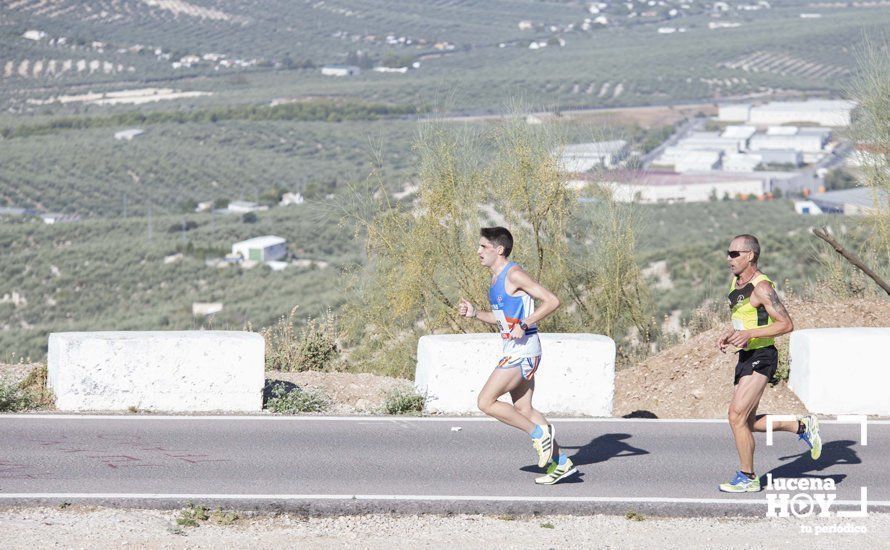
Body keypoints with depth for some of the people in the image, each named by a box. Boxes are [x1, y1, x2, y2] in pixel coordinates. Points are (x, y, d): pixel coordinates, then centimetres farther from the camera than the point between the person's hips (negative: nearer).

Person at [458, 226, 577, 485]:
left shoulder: (514, 275, -14)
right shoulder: (496, 278, 15)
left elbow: (552, 301, -19)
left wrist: (523, 325, -22)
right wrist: (474, 313, 13)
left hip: (523, 349, -10)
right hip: (514, 350, 10)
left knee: (486, 402, -10)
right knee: (523, 409, 10)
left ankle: (539, 433, -2)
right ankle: (561, 462, 13)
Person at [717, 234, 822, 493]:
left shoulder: (761, 287, -15)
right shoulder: (736, 282, 13)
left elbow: (786, 324, -18)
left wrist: (748, 334, -25)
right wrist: (728, 334, 8)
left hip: (761, 357, -10)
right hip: (746, 356, 10)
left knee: (736, 416, -12)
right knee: (748, 423, 11)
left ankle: (748, 478, -1)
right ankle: (803, 426, 26)